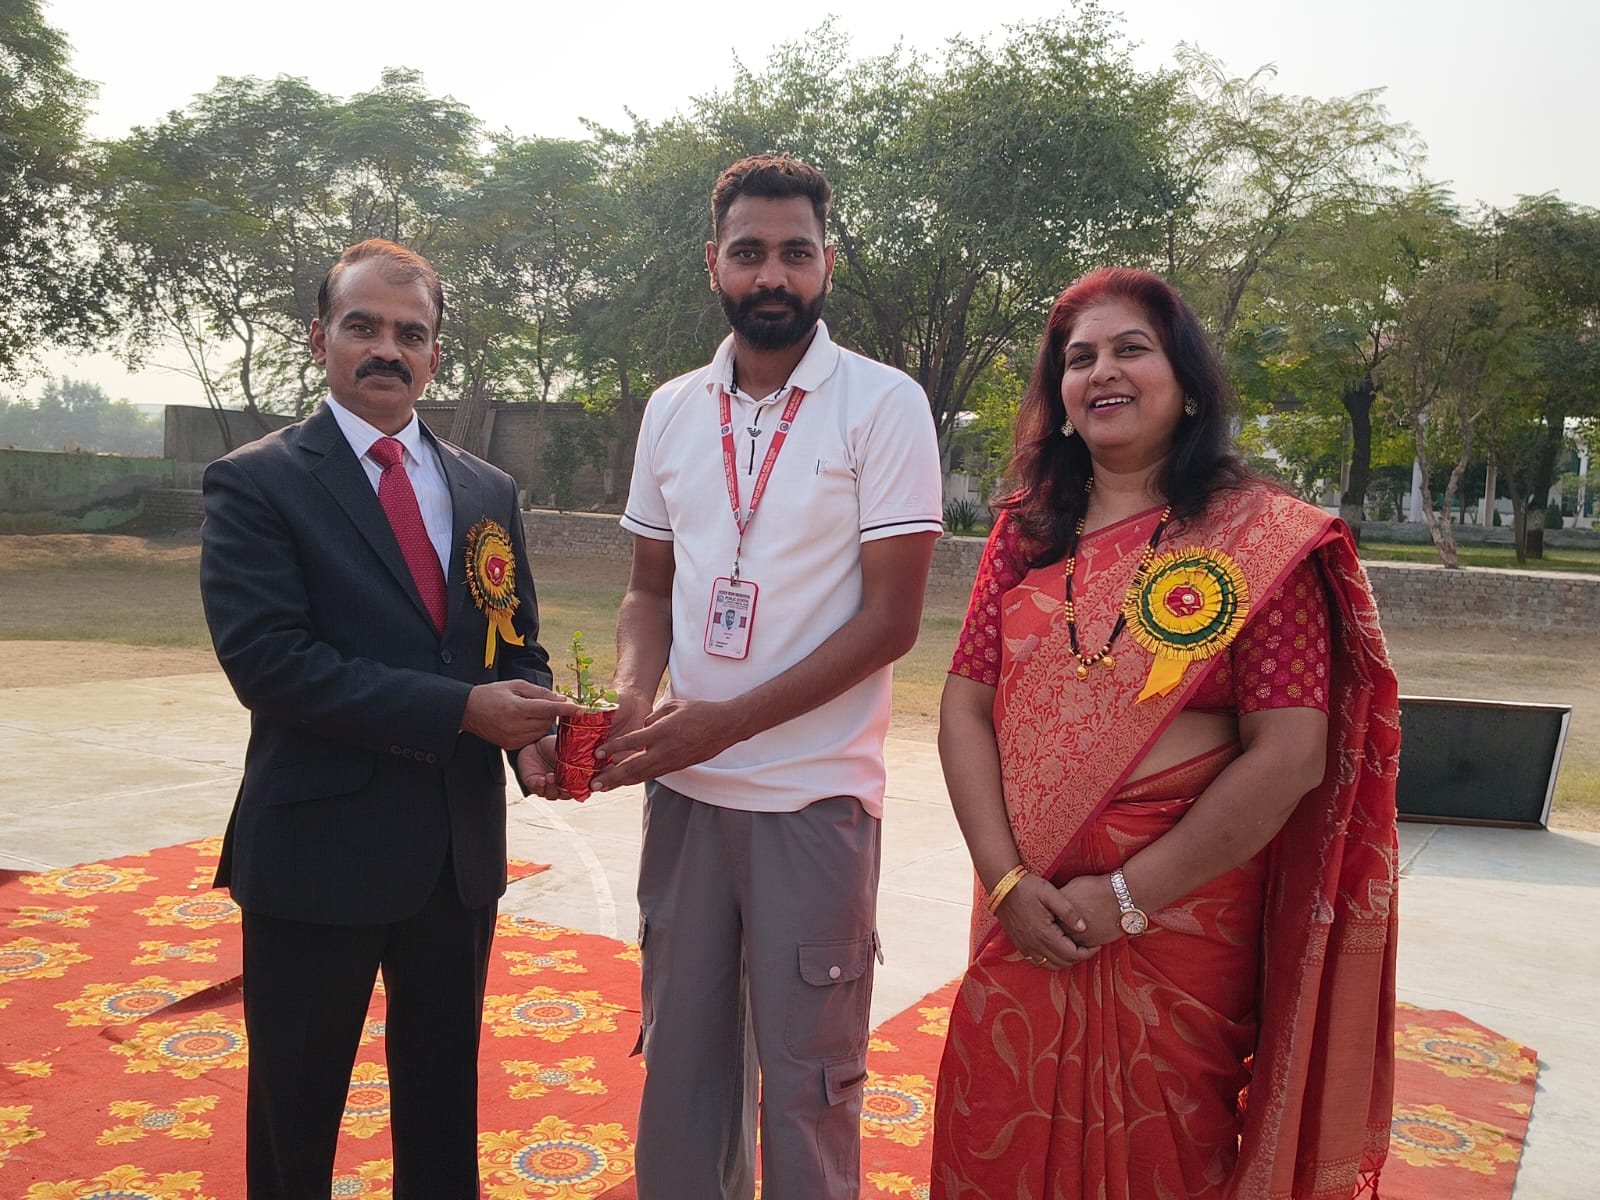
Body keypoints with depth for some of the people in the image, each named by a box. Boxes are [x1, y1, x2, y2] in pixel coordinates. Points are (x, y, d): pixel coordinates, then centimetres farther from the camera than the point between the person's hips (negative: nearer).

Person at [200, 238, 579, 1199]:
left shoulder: (489, 492, 8)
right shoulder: (255, 484, -7)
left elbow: (517, 643, 10)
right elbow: (267, 659, -18)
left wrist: (532, 734, -12)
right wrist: (460, 709, -22)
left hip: (460, 848, 4)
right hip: (320, 843, -4)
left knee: (445, 1103, 20)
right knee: (295, 1117, 15)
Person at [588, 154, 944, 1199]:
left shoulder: (884, 405, -7)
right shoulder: (673, 410, 8)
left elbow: (890, 616, -11)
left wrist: (725, 722, -17)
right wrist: (632, 700, -7)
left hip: (812, 795, -4)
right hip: (683, 788, 5)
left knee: (804, 1083, 8)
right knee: (678, 1062, 16)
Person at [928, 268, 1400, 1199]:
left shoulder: (1257, 538, -9)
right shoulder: (1026, 534, 4)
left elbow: (1289, 757, -14)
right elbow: (967, 704, 0)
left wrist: (1128, 898, -14)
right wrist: (1005, 878, -11)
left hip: (1183, 925, -3)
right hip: (1025, 920, 4)